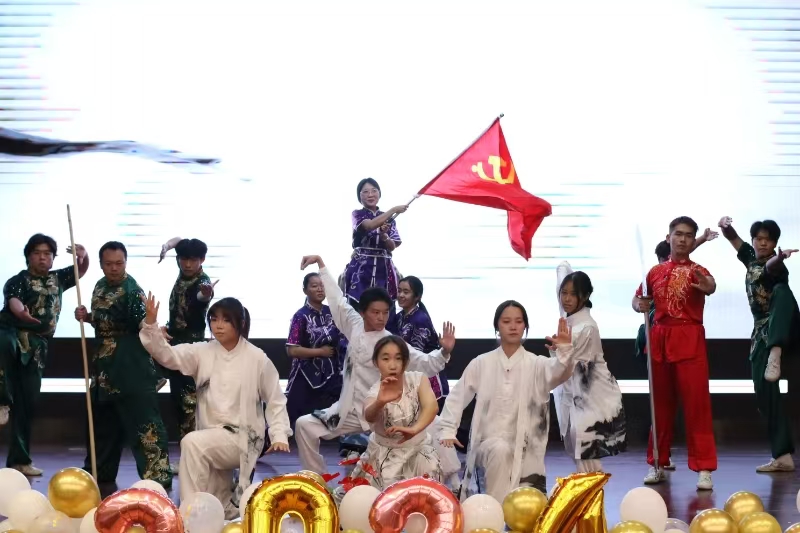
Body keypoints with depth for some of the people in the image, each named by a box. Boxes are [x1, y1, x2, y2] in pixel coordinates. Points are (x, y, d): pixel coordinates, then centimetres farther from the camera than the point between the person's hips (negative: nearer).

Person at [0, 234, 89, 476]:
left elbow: (82, 270, 26)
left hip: (36, 347, 5)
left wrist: (83, 254, 1)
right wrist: (20, 312, -47)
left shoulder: (57, 279, 17)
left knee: (28, 403, 5)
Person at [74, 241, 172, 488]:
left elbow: (141, 322, -28)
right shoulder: (100, 286, 9)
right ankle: (100, 470, 33)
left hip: (133, 368, -9)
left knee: (144, 420, -10)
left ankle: (157, 474, -8)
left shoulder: (132, 290, -16)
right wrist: (87, 317, 2)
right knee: (102, 421, 19)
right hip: (105, 365, 9)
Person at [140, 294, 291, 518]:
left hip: (242, 438, -5)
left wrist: (279, 435, -10)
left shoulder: (256, 358, -5)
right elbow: (167, 354, -10)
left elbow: (275, 400, 1)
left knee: (192, 443, -30)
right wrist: (151, 324, -26)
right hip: (211, 439, 5)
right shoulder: (202, 352, 3)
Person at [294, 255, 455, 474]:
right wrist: (320, 262, 16)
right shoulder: (355, 327, 0)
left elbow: (425, 364, -19)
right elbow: (337, 300, 11)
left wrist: (444, 352, -40)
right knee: (305, 426, -1)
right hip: (347, 411, 5)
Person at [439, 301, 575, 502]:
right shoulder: (481, 363, 4)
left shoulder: (536, 364, 1)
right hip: (489, 442, -1)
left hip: (525, 449, 1)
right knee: (500, 450, -36)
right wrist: (447, 430, -3)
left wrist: (565, 351, -42)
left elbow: (560, 372, -20)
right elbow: (457, 397, 9)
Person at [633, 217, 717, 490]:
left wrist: (707, 286, -50)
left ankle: (704, 468, -5)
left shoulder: (695, 270, -2)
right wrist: (640, 305, -3)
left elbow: (710, 286, -26)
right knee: (660, 403, 10)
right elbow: (639, 299, 21)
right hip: (659, 339, 4)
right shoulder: (656, 271, 10)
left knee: (696, 403, -6)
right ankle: (657, 463, 21)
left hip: (689, 340, -4)